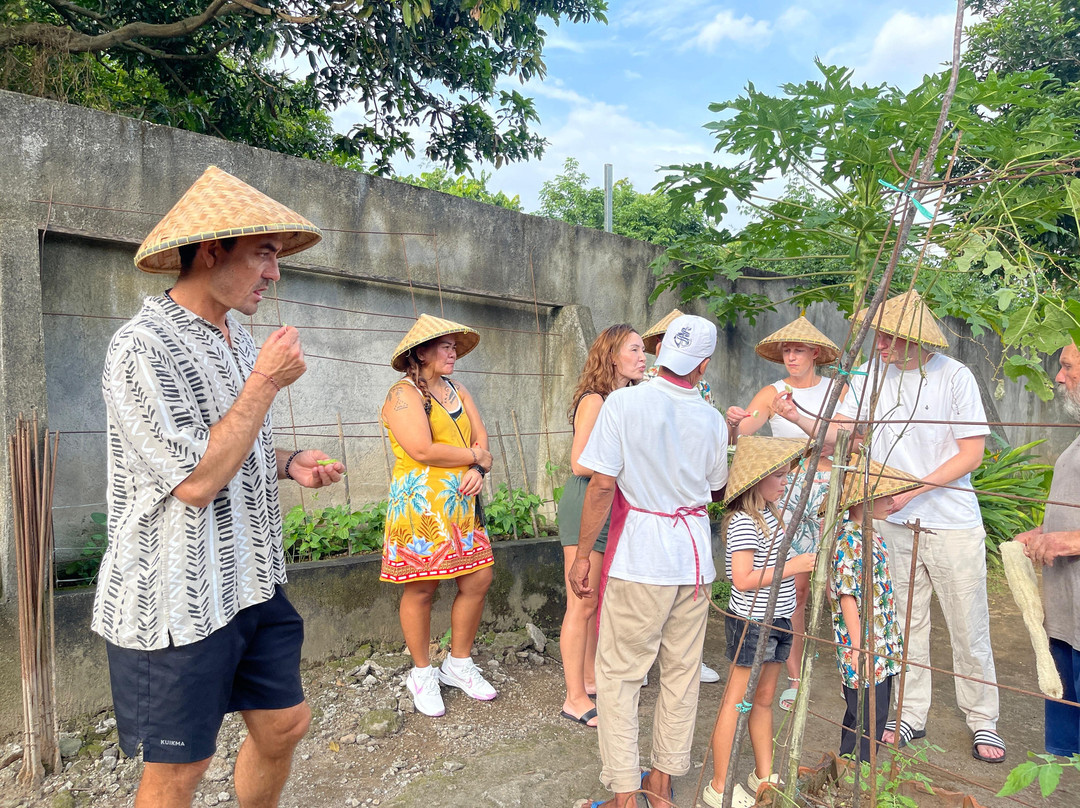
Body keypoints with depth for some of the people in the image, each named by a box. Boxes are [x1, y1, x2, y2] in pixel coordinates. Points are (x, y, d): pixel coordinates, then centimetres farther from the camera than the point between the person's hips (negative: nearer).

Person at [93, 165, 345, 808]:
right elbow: (197, 481, -24)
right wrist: (266, 381, -19)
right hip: (178, 602, -8)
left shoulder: (239, 341, 10)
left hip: (252, 583, 8)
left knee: (284, 723, 17)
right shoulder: (144, 347, -18)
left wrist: (288, 464, 2)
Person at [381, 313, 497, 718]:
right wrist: (474, 456, -7)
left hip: (461, 503, 7)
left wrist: (477, 471, -9)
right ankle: (422, 674, 22)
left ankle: (458, 663, 25)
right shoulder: (403, 393, -8)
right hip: (420, 503, -7)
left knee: (478, 580, 6)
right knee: (421, 590, 2)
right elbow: (423, 449, -19)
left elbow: (482, 441, 12)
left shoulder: (459, 392, 16)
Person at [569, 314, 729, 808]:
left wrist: (582, 554, -6)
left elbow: (602, 484, -14)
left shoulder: (624, 402, -11)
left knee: (619, 673, 7)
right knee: (682, 670, 16)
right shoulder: (712, 419, 2)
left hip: (638, 554, -4)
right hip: (694, 553, 5)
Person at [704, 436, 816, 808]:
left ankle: (764, 776, 33)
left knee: (764, 699, 19)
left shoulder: (770, 513, 9)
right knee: (736, 701, 1)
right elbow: (743, 579, -26)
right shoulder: (743, 522, -20)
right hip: (750, 623, -9)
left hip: (776, 621, 9)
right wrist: (794, 566, -21)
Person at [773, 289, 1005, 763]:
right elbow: (837, 434, -3)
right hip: (894, 523, 3)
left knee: (969, 629, 8)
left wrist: (911, 490, -16)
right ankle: (912, 715, 29)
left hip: (953, 525, -3)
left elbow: (971, 453, -10)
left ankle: (982, 722, 28)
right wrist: (797, 418, -22)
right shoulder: (871, 373, 0)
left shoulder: (953, 376, -10)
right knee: (905, 623, 13)